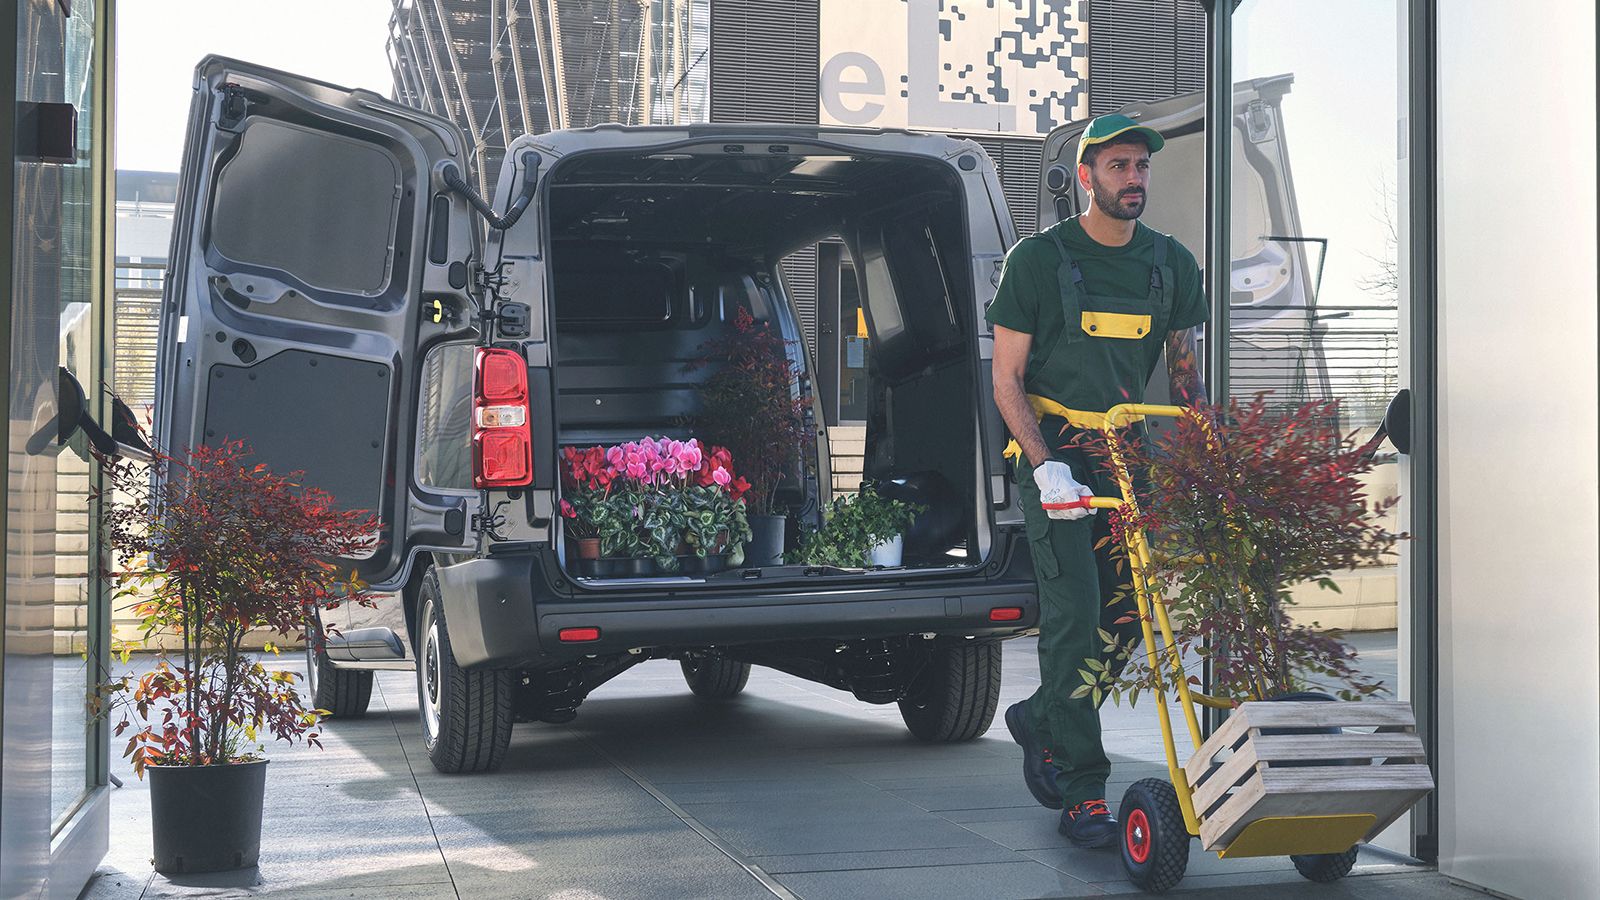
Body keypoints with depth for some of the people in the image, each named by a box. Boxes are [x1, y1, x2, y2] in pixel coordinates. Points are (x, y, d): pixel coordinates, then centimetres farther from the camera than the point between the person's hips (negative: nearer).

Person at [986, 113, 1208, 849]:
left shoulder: (1170, 263, 8)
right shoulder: (1039, 258, -4)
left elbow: (1184, 371, 14)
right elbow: (1007, 379, -5)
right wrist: (1045, 465, -18)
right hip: (1056, 450, -4)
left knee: (1128, 611, 1)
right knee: (1074, 610, -10)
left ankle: (1040, 720, 28)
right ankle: (1083, 794, -5)